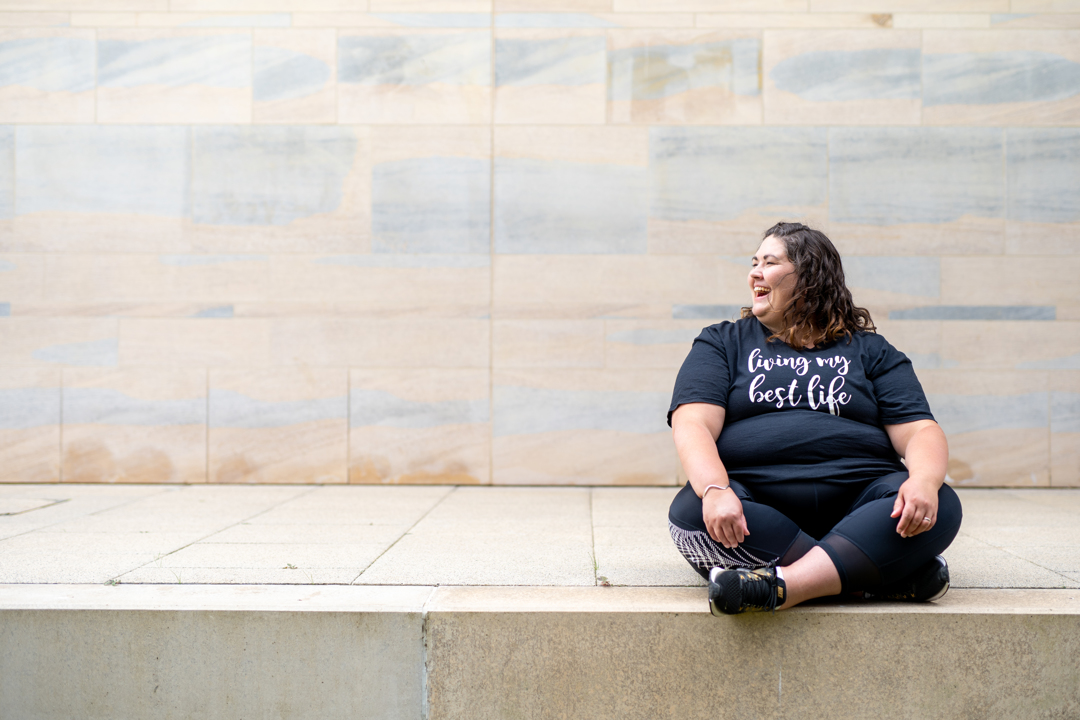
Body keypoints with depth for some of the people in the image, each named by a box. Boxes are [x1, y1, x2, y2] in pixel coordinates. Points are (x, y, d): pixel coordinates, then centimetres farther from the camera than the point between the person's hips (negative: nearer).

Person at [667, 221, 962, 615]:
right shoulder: (722, 343, 18)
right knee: (691, 512, -32)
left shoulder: (868, 350, 20)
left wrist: (925, 481, -17)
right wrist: (715, 490, -22)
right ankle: (892, 574, -29)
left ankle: (783, 586, -38)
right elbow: (692, 425, 1)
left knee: (940, 506, -26)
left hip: (856, 500, 1)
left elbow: (920, 431, 8)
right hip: (755, 496, -1)